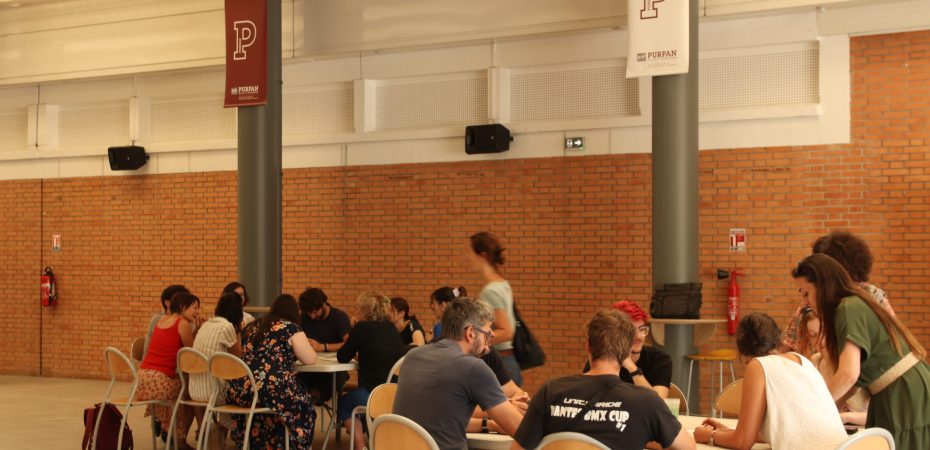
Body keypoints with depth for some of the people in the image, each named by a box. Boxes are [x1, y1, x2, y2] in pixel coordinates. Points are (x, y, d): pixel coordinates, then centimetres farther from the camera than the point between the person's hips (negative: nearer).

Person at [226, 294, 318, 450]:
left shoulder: (252, 326, 21)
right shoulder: (290, 328, 2)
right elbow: (310, 359, 3)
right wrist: (293, 350, 23)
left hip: (240, 390, 6)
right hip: (272, 389, -6)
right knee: (303, 400, 21)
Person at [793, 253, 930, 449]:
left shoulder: (849, 309, -14)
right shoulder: (857, 305, 15)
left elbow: (849, 374, -25)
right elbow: (854, 377, 13)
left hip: (906, 396, -9)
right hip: (895, 397, 9)